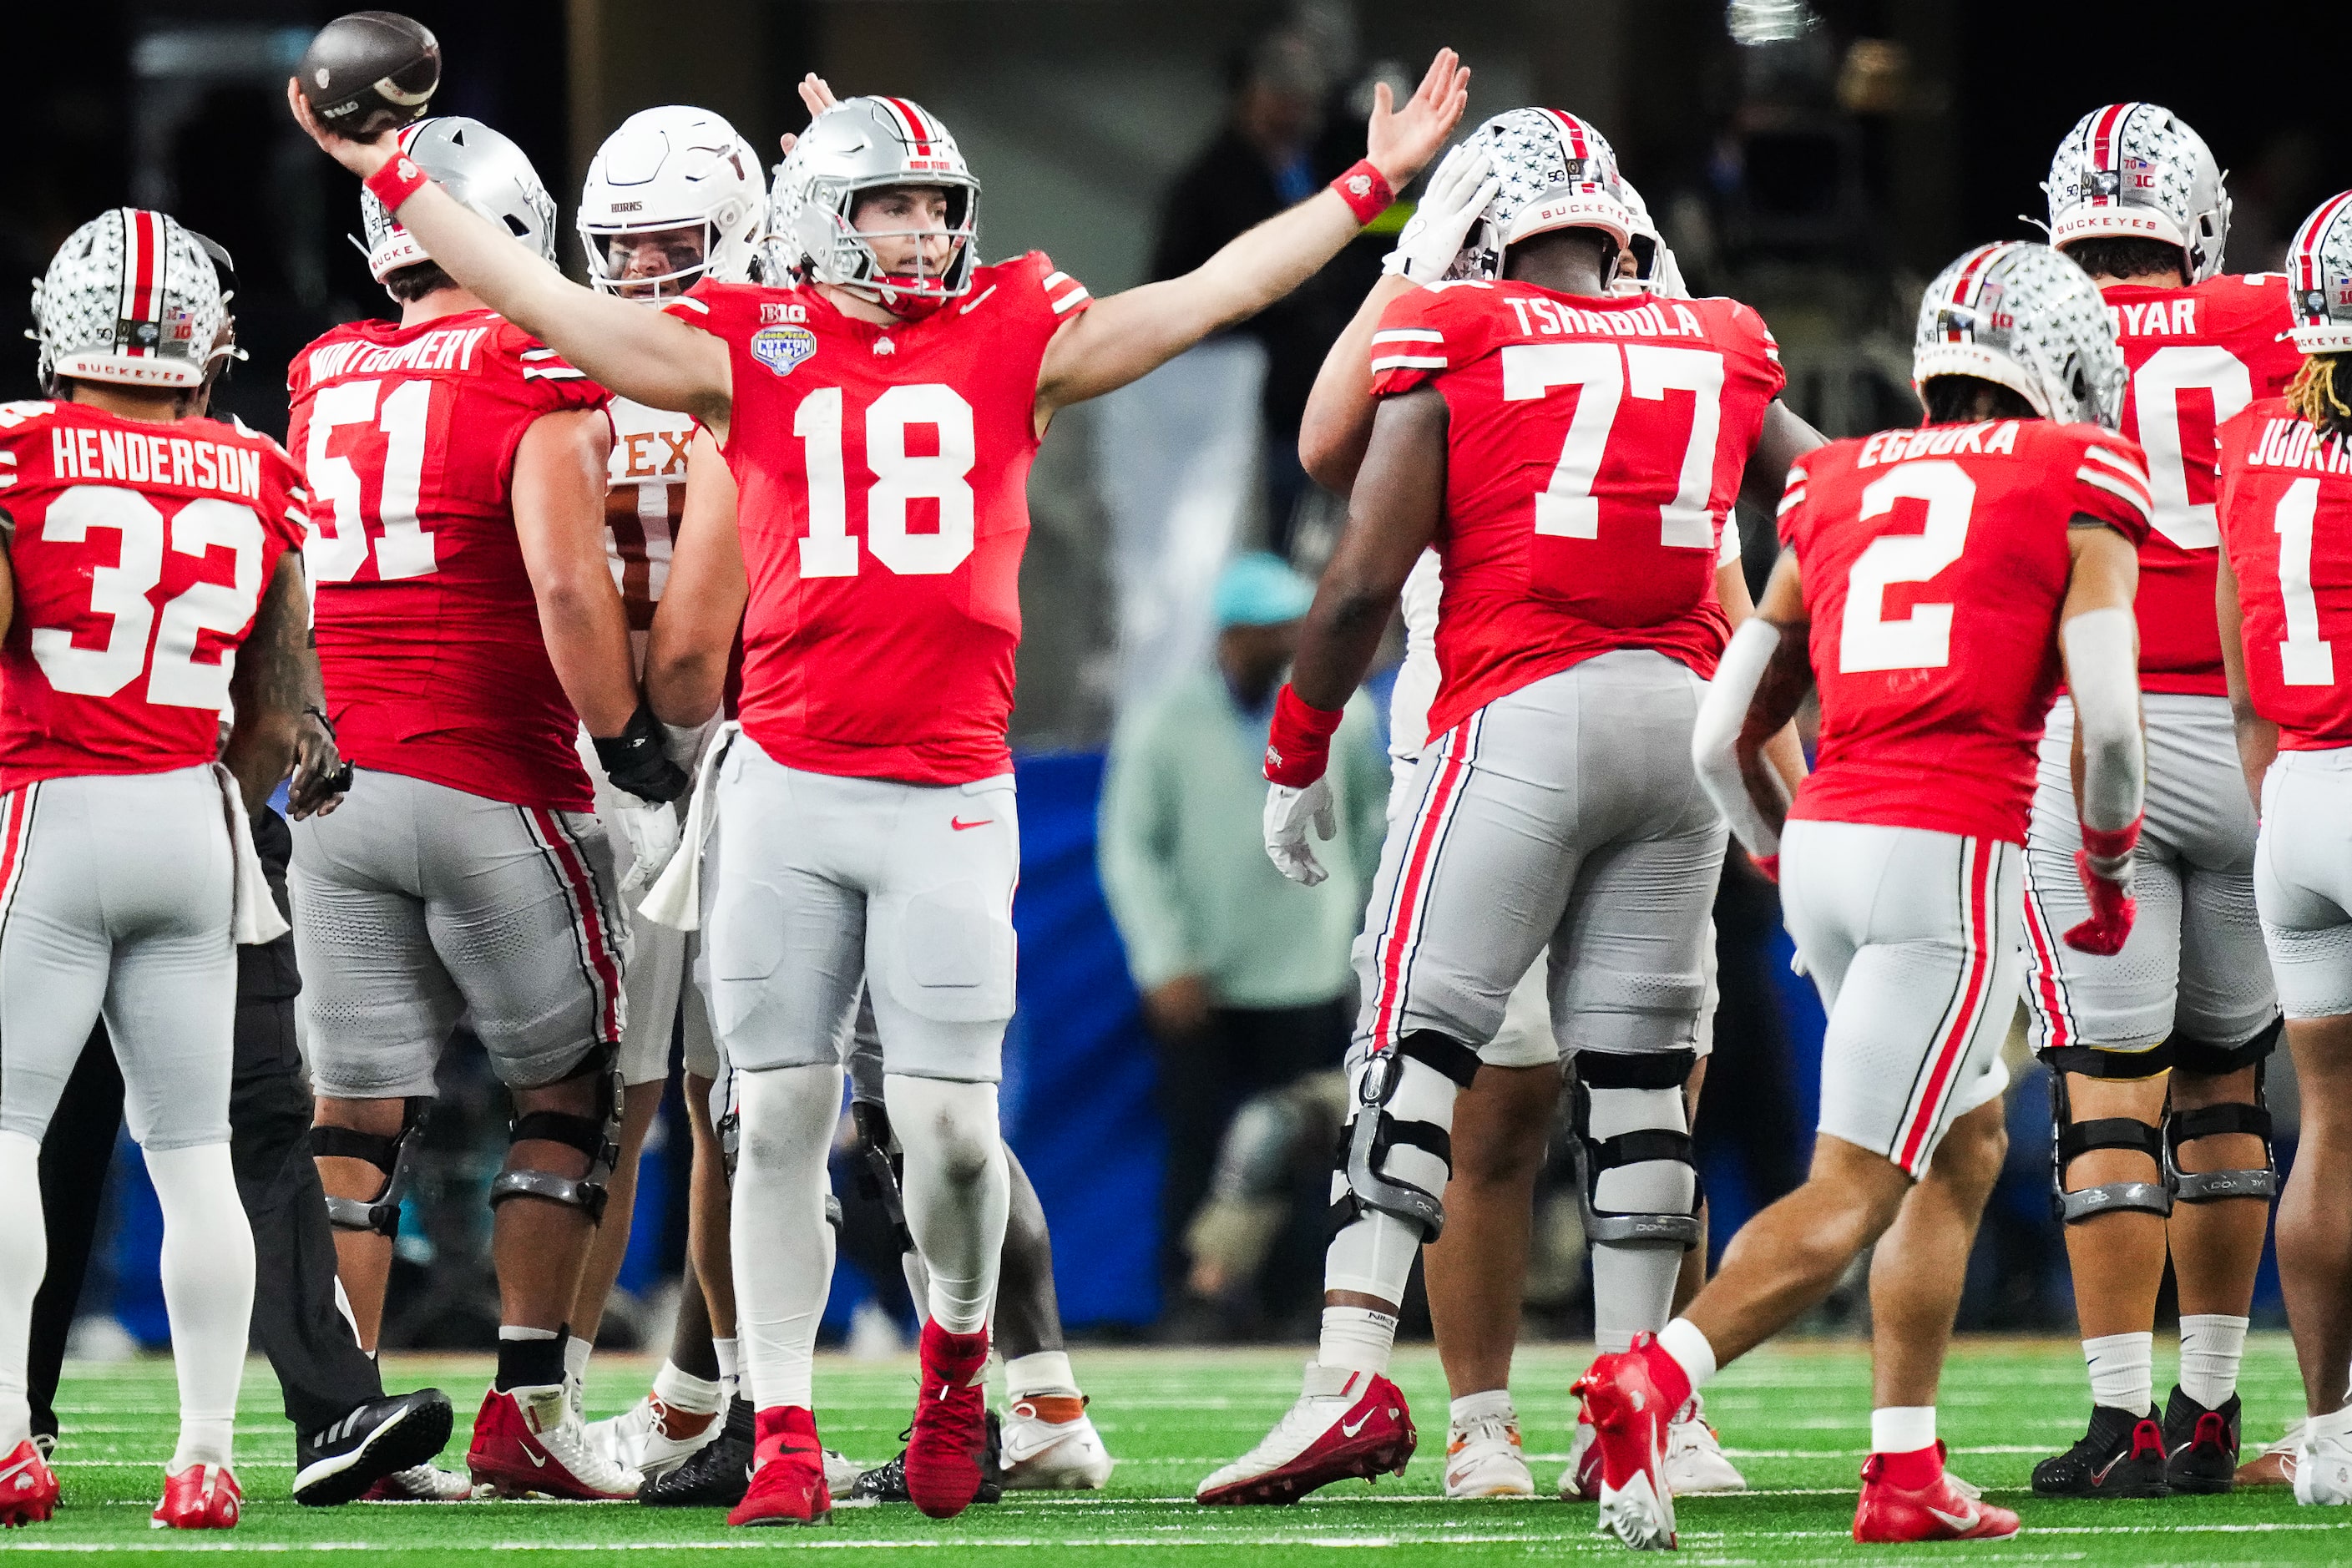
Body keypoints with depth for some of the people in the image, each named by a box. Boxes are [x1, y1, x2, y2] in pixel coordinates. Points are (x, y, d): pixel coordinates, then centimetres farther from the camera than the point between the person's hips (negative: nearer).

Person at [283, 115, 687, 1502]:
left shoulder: (324, 383, 10)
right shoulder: (542, 384, -7)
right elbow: (566, 583, -16)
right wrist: (627, 734, -7)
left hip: (338, 791, 5)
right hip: (492, 787, -5)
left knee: (359, 1110, 7)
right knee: (568, 1088, 7)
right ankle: (528, 1410, 2)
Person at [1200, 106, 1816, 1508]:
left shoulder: (1453, 348, 2)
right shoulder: (1719, 354, 14)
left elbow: (1364, 580, -2)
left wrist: (1295, 758, 9)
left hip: (1523, 713, -4)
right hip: (1682, 712, 4)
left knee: (1416, 1040, -5)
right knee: (1639, 1065, 8)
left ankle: (1356, 1376, -18)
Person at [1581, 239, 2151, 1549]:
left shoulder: (1837, 488, 18)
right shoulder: (2080, 482, 3)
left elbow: (1723, 740, 15)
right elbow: (2107, 716, -8)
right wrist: (2114, 870, 9)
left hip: (1823, 845, 6)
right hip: (1953, 851, -6)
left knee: (1970, 1138, 22)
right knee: (1852, 1194, -6)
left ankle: (1907, 1474, 16)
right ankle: (1653, 1379, -27)